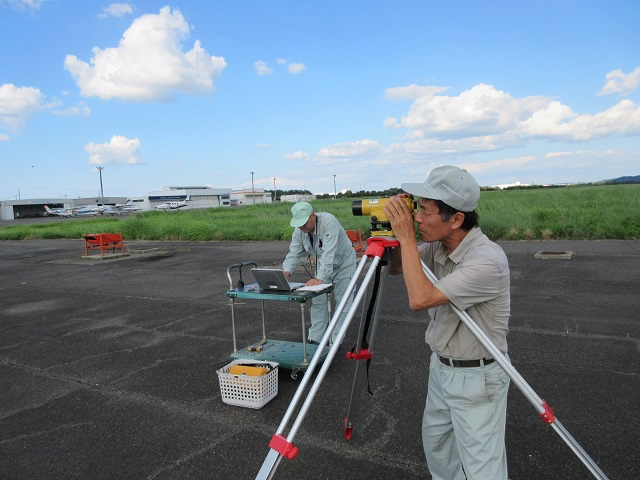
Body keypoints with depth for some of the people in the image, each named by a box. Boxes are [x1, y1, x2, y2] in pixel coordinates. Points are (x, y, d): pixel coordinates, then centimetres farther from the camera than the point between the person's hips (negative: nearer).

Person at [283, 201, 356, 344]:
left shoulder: (329, 222, -36)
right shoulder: (299, 231, -16)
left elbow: (328, 253, -43)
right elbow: (294, 253, -15)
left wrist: (320, 278, -51)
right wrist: (286, 271, -35)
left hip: (343, 264, -6)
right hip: (322, 265, 6)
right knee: (318, 301, 5)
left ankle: (336, 341, 6)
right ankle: (315, 339, 13)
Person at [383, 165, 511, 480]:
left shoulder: (488, 260, -29)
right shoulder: (437, 247, -5)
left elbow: (420, 299, -34)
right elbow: (395, 268, 8)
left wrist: (406, 237, -28)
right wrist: (395, 231, -11)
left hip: (477, 377, -8)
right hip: (441, 367, 8)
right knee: (435, 440, 24)